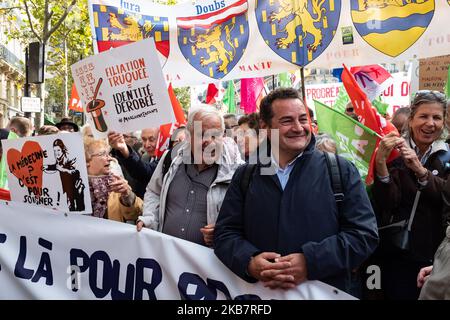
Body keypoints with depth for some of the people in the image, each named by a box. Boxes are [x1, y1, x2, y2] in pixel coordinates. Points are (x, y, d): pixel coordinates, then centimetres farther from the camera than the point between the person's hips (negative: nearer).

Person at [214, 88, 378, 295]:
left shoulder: (341, 170, -3)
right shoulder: (245, 176, 4)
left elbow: (364, 234, -9)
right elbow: (225, 233, 3)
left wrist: (310, 262, -20)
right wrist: (249, 262, -17)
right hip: (262, 292, 2)